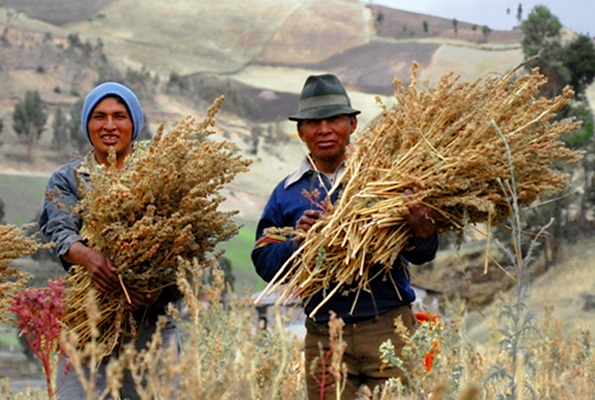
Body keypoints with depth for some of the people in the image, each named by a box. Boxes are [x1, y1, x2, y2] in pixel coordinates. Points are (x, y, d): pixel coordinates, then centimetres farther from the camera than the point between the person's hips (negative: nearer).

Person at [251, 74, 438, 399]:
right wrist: (297, 242, -13)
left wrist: (421, 230, -22)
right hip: (324, 336, 2)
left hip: (389, 328, -2)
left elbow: (422, 255, 1)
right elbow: (264, 263, 6)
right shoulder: (287, 194, 9)